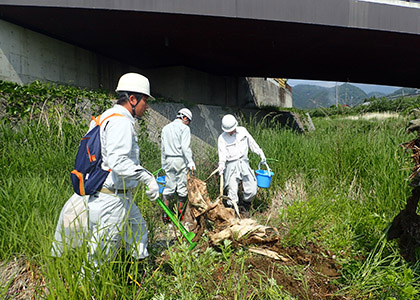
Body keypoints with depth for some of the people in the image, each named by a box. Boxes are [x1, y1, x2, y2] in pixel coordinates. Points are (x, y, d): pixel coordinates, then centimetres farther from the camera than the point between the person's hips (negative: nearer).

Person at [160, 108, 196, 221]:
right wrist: (190, 162, -13)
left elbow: (163, 147, 16)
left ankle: (165, 215, 8)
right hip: (180, 160, -6)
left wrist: (164, 164, 20)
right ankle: (179, 214, 8)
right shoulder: (184, 128, -5)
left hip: (168, 160, 6)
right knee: (182, 188, 3)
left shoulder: (166, 128, 15)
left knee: (168, 187, 8)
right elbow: (185, 147, -15)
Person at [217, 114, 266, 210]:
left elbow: (252, 143, 17)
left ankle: (244, 206, 25)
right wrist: (221, 167, -27)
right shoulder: (222, 138, -3)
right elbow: (222, 155, -11)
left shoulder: (242, 131, 7)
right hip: (231, 166, -3)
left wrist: (261, 154, 16)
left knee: (252, 190, -1)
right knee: (232, 192, -8)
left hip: (244, 163, 3)